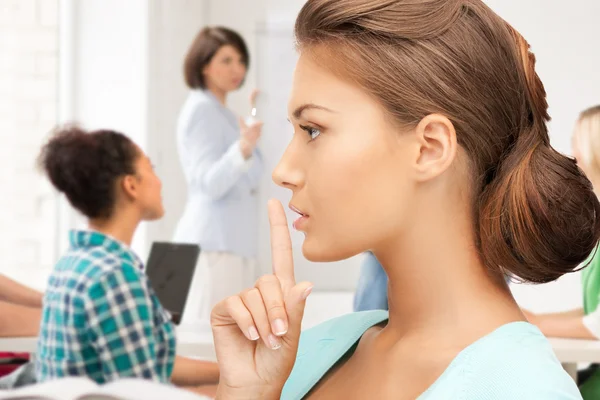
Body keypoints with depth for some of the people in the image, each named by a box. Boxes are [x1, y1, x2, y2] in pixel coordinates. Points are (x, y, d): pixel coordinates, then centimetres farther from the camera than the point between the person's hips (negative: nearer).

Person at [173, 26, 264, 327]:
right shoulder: (201, 110, -10)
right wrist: (243, 148, -34)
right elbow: (210, 183, -21)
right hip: (213, 243, -10)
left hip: (234, 241, 10)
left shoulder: (221, 112, 19)